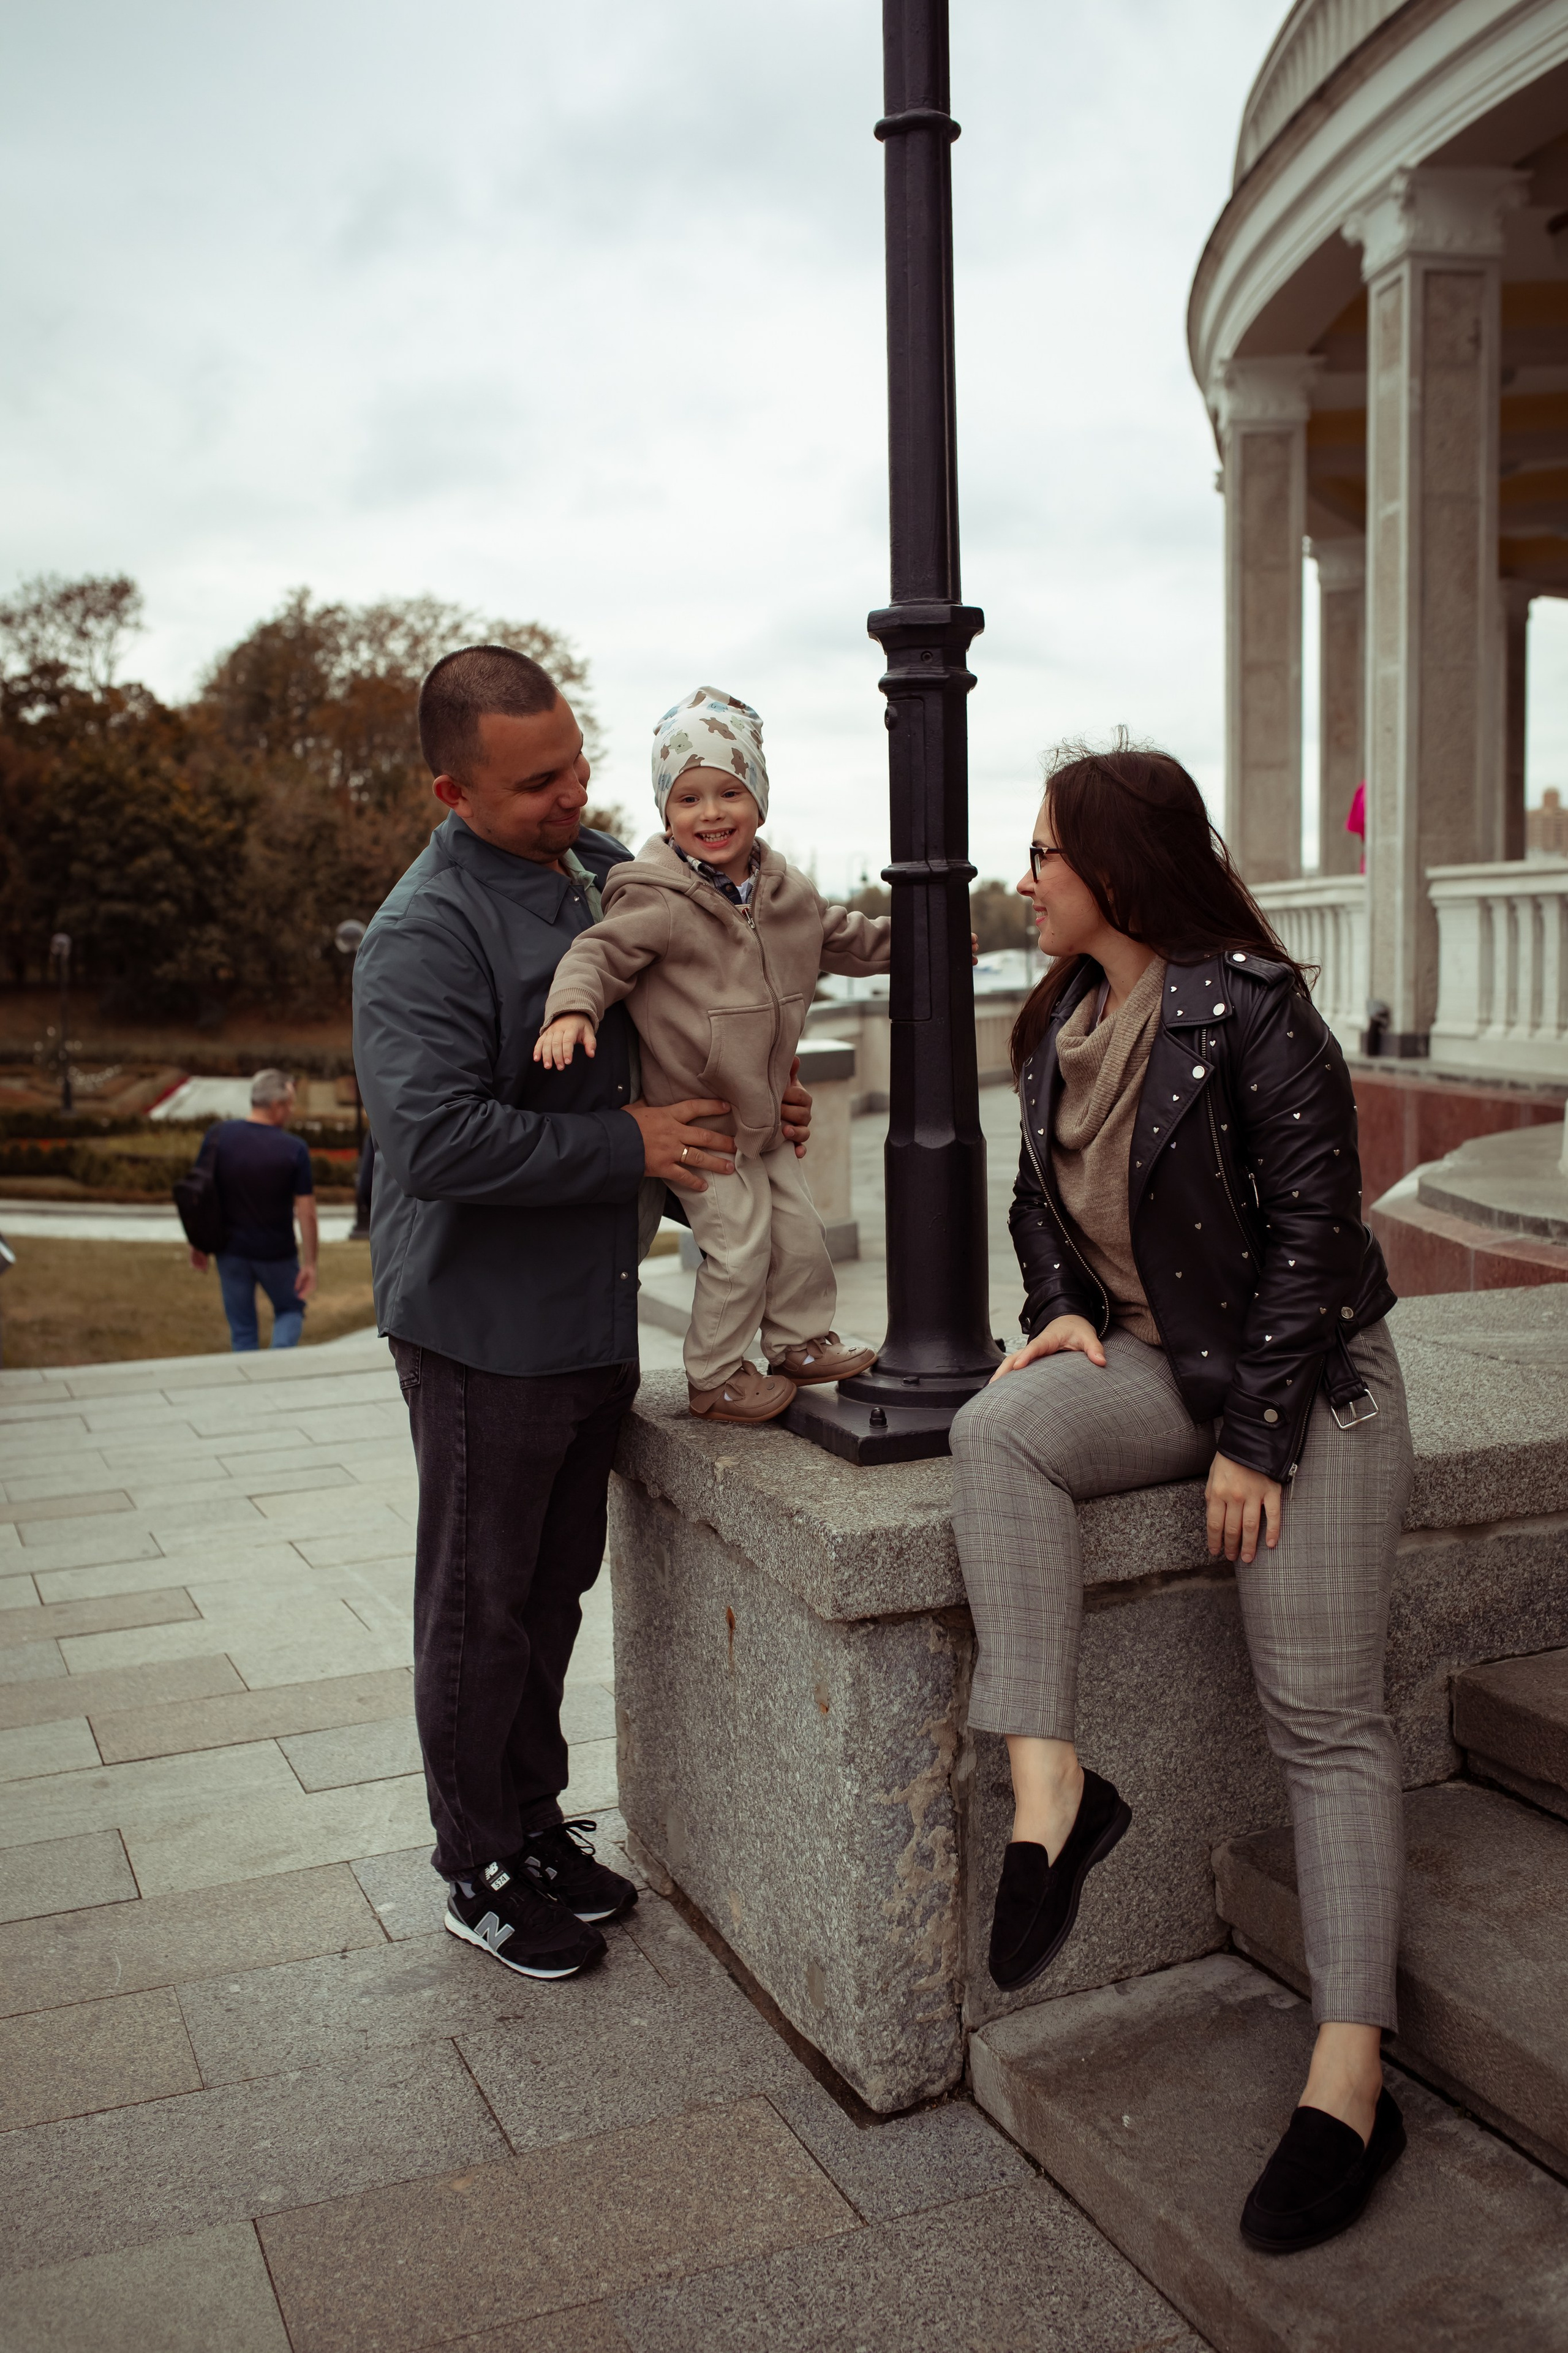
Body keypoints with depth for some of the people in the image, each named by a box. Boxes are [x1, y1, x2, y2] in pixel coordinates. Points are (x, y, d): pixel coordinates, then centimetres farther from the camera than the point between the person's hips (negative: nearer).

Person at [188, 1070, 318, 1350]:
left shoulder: (218, 1135, -8)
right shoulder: (294, 1149, -17)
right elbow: (306, 1213, -14)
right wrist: (310, 1263, -5)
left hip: (230, 1250, 3)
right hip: (276, 1252, -2)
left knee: (242, 1329, 16)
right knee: (290, 1311, 21)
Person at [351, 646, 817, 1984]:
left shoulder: (609, 873, 7)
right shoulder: (426, 932, -19)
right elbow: (436, 1138, -29)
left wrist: (753, 1108, 3)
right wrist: (632, 1146, -23)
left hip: (595, 1314, 8)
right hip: (486, 1330, -8)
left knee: (556, 1590, 19)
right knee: (483, 1609, 7)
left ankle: (536, 1820, 37)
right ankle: (482, 1872, 25)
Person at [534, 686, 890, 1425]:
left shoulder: (782, 889, 5)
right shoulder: (654, 896, -18)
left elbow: (836, 936, 20)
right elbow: (600, 954, -22)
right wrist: (572, 1009, -41)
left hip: (762, 1109, 7)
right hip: (695, 1115, -7)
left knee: (798, 1226, 15)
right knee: (737, 1242, -5)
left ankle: (799, 1342, 36)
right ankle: (714, 1377, 13)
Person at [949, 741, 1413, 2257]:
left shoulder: (1249, 1011, -14)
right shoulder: (1064, 1019, 9)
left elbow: (1314, 1224, -15)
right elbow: (1039, 1193, 19)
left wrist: (1256, 1437, -16)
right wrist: (1062, 1309, 0)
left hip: (1305, 1376, -6)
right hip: (1154, 1359, 6)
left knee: (1322, 1713, -9)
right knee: (995, 1430, -26)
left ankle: (1349, 2077, -7)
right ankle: (1048, 1784, -26)